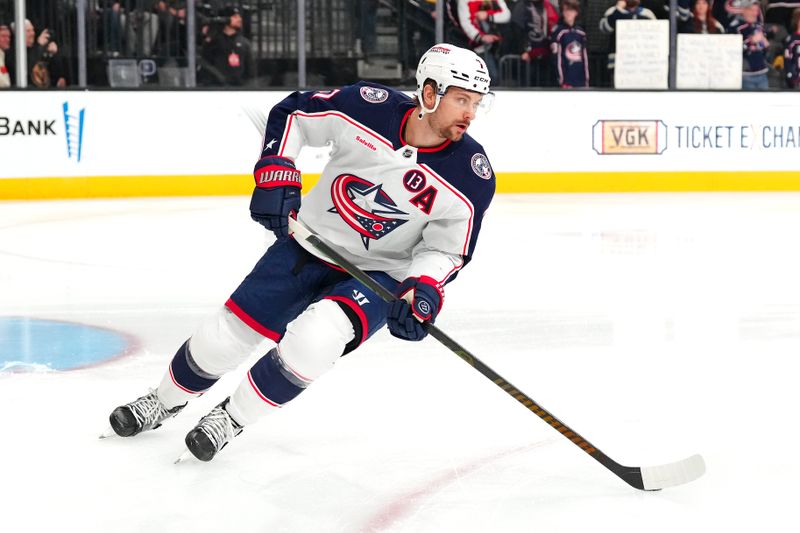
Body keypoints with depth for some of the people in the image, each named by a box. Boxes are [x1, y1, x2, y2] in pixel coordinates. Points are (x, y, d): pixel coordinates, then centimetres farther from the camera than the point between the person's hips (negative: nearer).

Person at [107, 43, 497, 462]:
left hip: (380, 275, -2)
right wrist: (275, 177, -13)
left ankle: (232, 418, -4)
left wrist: (422, 290, -29)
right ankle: (166, 400, 36)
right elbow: (291, 113, -3)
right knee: (224, 335, 4)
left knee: (313, 339, -29)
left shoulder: (471, 176, -21)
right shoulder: (368, 106, -20)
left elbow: (448, 250, -10)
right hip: (310, 244, 2)